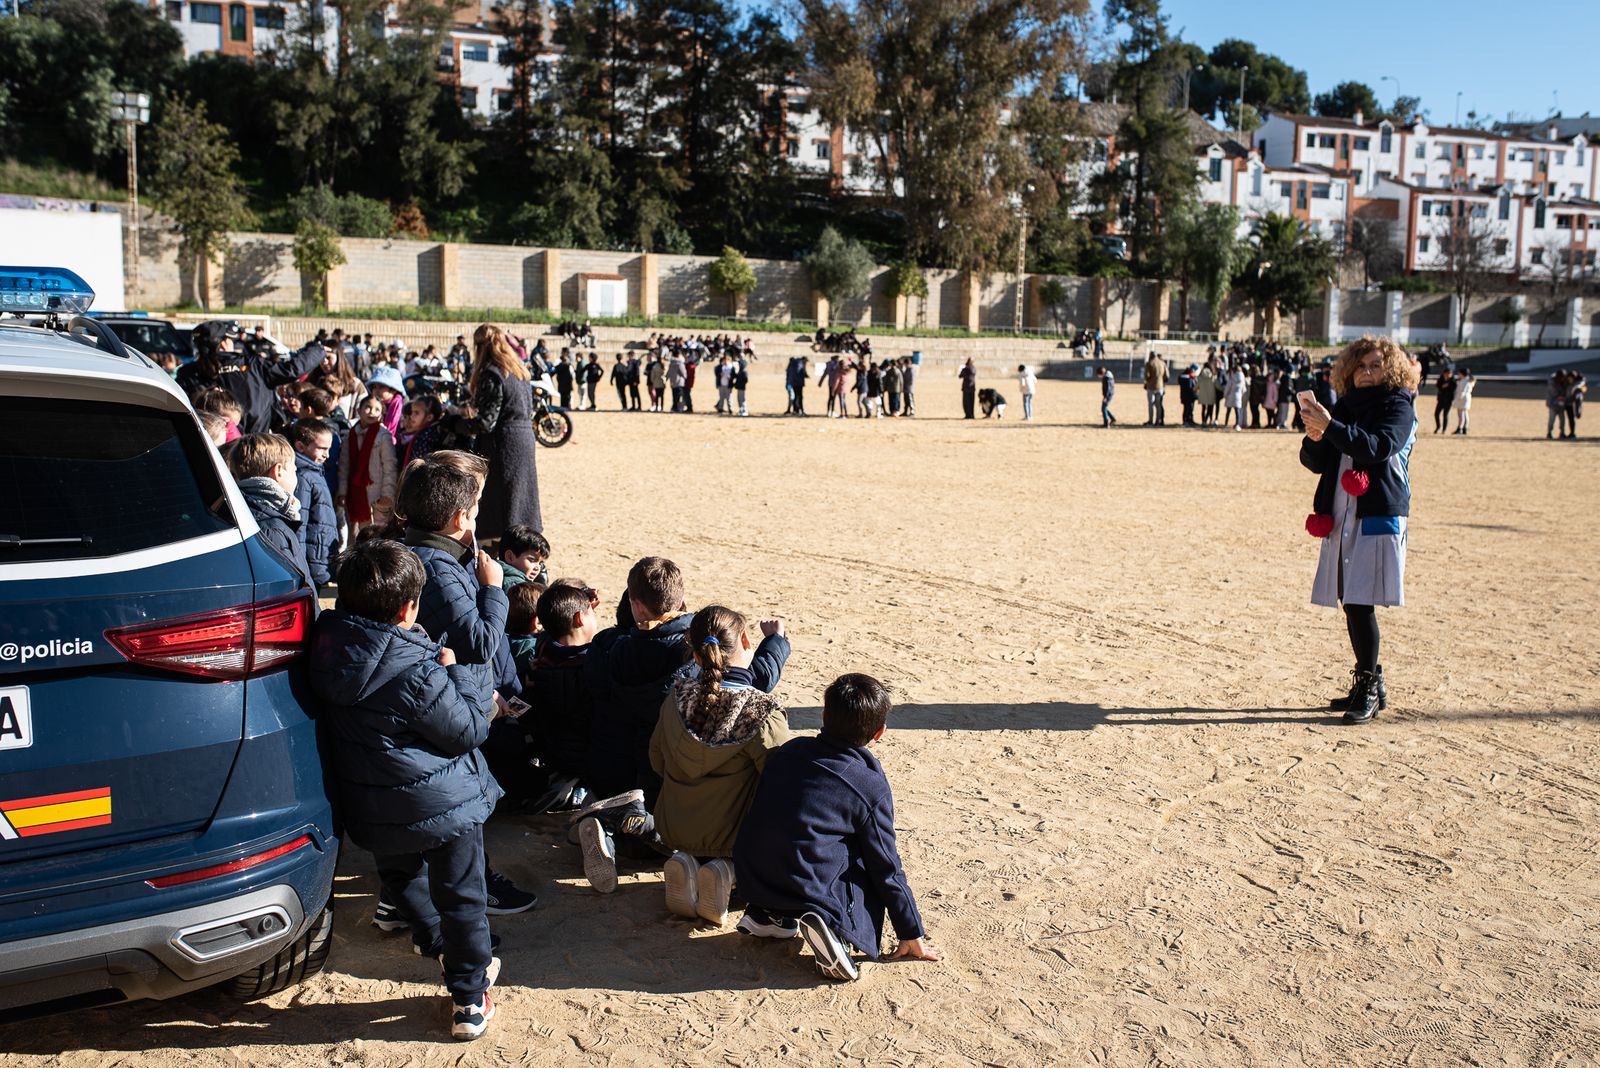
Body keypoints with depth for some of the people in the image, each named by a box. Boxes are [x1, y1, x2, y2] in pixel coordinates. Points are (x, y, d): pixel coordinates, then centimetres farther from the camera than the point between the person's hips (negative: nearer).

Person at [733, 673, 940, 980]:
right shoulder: (872, 788, -9)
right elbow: (886, 868, -3)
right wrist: (912, 934, 10)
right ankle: (829, 923, -10)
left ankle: (768, 914, 11)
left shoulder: (790, 750, 3)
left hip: (752, 881, 6)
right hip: (808, 893, -6)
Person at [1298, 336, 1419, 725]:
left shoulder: (1398, 406, -1)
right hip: (1341, 517, 6)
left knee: (1360, 603, -12)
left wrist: (1330, 426, -26)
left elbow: (1378, 446, -20)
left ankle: (1368, 689, -3)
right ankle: (1370, 683, 20)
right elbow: (1317, 463, 14)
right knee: (1351, 604, 8)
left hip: (1379, 517, -6)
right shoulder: (1345, 406, 16)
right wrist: (1314, 438, -6)